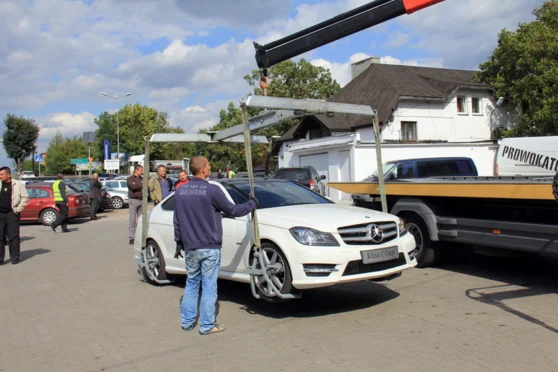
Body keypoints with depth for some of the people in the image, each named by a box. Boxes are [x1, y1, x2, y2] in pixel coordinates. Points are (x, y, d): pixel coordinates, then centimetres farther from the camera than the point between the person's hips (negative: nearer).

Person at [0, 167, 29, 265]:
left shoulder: (18, 184, -1)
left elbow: (25, 197, 1)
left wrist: (18, 208, -5)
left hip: (11, 213, -4)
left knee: (13, 236, 0)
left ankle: (15, 257, 9)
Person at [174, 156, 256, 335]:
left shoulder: (180, 191, 4)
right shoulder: (212, 190, -15)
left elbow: (177, 221, 11)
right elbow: (232, 210, -6)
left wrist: (179, 242, 20)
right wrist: (252, 204, 9)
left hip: (189, 247, 6)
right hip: (209, 247, -5)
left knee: (191, 283, 17)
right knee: (209, 286, 3)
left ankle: (187, 322, 23)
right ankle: (207, 325, 10)